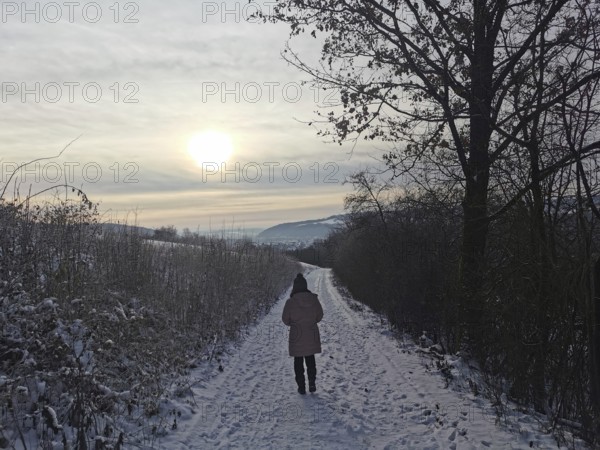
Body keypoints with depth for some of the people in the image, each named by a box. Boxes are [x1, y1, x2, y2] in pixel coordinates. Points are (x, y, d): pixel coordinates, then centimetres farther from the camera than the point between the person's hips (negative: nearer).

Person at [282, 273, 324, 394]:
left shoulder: (291, 302, -18)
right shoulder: (314, 299, -9)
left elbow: (285, 319, -7)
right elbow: (319, 316, 3)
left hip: (297, 336, -3)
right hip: (312, 336, 3)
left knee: (298, 361, 13)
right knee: (310, 359, 21)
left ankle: (301, 386, 15)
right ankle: (312, 383, 17)